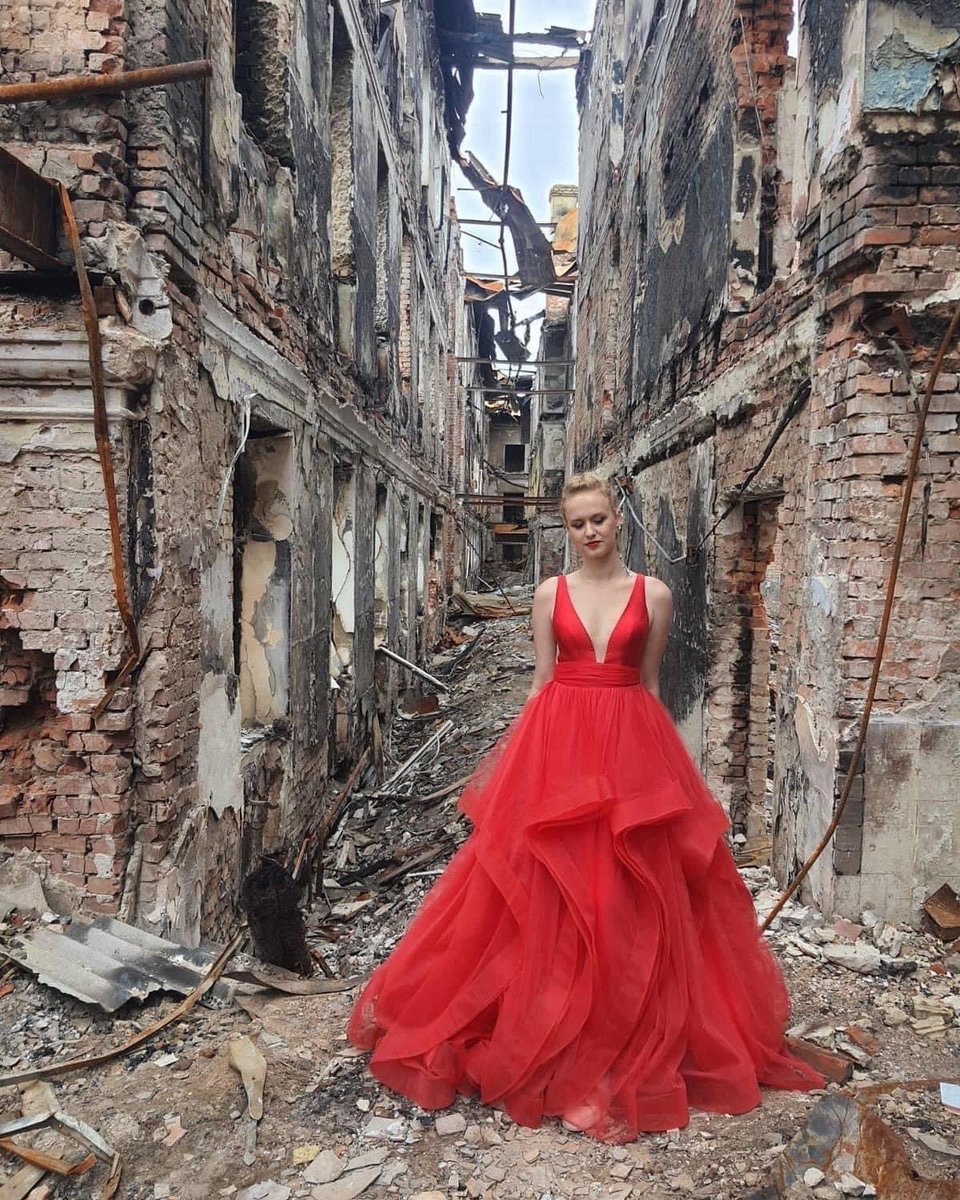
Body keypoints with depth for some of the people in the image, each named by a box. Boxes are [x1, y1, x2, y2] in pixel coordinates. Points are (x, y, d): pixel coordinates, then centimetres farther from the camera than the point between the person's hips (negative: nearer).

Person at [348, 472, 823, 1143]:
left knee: (629, 901, 4)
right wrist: (531, 753, 4)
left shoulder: (654, 595, 3)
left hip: (631, 747, 0)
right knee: (548, 897, 4)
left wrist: (653, 752, 9)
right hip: (558, 744, 1)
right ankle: (550, 1033, 22)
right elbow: (542, 680, 7)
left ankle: (634, 1046, 23)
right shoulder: (550, 593, 6)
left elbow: (649, 683, 8)